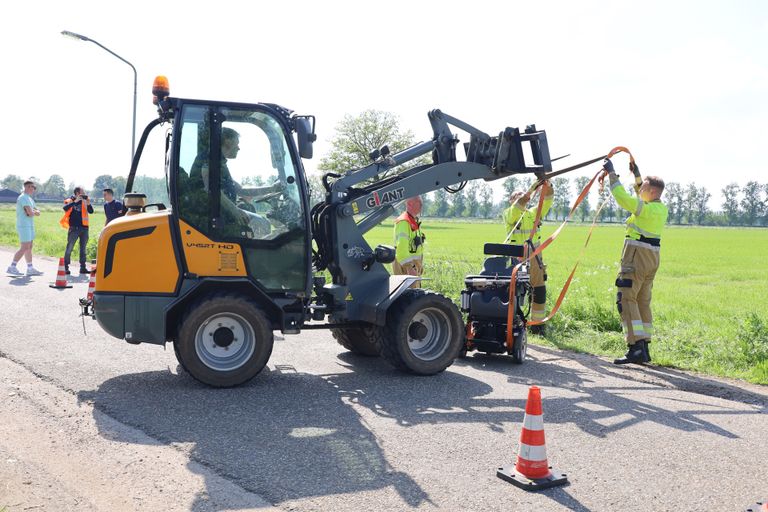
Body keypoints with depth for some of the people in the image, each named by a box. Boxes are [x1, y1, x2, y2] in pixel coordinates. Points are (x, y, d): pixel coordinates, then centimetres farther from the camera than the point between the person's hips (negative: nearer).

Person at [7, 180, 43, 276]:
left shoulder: (29, 199, 18)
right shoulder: (23, 198, -13)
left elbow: (38, 212, 14)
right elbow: (30, 213, -22)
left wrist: (33, 212, -7)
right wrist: (34, 212, -1)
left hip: (30, 226, 10)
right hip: (24, 226, -10)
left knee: (29, 247, 10)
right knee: (25, 248, -11)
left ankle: (30, 269, 13)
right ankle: (12, 267, -5)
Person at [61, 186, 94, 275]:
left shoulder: (84, 201, 10)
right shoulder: (70, 200, 0)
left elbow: (91, 211, 1)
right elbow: (65, 208, -20)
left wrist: (88, 203, -15)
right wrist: (75, 201, -24)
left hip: (84, 227, 4)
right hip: (74, 228, -4)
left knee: (83, 248, 8)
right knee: (69, 248, -2)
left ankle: (83, 268, 14)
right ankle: (66, 267, 5)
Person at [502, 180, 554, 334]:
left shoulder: (533, 213, 15)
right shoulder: (509, 214, 3)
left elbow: (546, 202, 1)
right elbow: (517, 208, -19)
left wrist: (548, 187, -19)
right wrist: (531, 189, -30)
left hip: (534, 258, 4)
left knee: (539, 290, 3)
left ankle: (537, 324, 13)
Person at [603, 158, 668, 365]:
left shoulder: (647, 209, -16)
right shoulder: (661, 208, 10)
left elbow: (622, 197, -25)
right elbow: (642, 197, 30)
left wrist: (611, 173, -16)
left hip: (636, 257, -9)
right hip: (652, 258, 9)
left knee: (626, 299, -8)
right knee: (643, 301, 14)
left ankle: (636, 348, -15)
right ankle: (644, 348, 17)